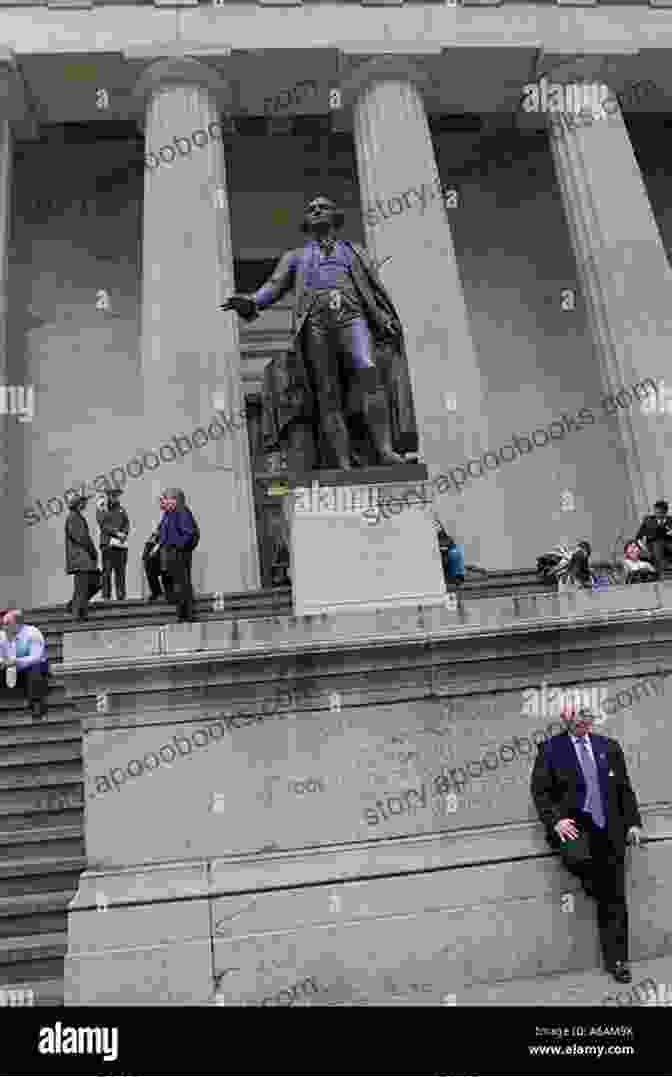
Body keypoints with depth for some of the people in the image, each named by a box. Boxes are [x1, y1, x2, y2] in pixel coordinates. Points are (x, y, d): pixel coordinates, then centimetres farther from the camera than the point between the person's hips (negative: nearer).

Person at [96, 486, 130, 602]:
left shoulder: (122, 510, 21)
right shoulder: (101, 510, 10)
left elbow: (127, 524, 10)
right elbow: (104, 525, -3)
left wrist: (123, 534, -11)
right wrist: (116, 533, -15)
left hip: (121, 543, 3)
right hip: (107, 542, -3)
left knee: (120, 570, 0)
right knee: (107, 569, -8)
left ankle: (121, 595, 4)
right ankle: (106, 595, -6)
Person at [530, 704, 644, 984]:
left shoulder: (609, 747, 13)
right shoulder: (550, 749, 1)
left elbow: (624, 788, 15)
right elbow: (539, 790, -2)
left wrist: (633, 822, 5)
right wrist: (555, 820, -15)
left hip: (609, 832, 3)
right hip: (574, 828, -3)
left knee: (614, 898, 5)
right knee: (576, 858, -33)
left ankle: (616, 960, 20)